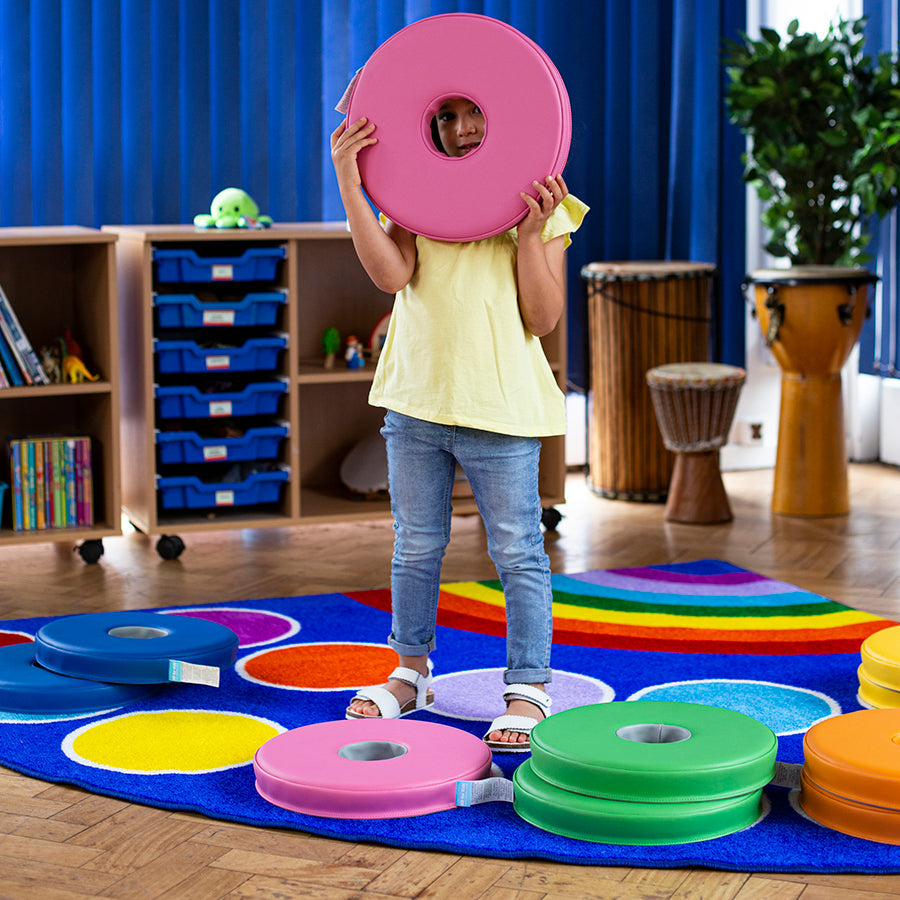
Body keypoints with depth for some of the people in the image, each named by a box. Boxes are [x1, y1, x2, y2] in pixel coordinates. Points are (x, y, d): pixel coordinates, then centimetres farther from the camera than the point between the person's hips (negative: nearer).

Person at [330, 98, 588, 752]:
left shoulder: (541, 207, 1)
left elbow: (544, 318, -6)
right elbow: (391, 274, -12)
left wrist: (530, 234, -17)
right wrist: (349, 183, -16)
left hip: (501, 403, -3)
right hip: (415, 399, 4)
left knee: (518, 552, 1)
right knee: (416, 546, 15)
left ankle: (529, 690, 12)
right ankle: (412, 671, 30)